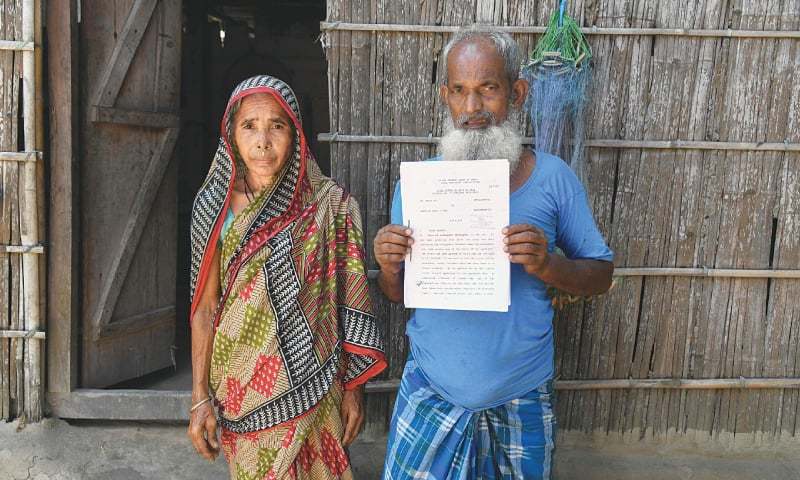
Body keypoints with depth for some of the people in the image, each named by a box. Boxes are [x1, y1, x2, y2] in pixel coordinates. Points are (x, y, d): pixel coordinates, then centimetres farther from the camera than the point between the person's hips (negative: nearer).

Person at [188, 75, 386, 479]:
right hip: (241, 388, 1)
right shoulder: (215, 206, -2)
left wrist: (353, 390, -3)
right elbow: (204, 308, 0)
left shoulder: (329, 204, -7)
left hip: (308, 386, -1)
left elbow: (348, 305, -4)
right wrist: (199, 398, -2)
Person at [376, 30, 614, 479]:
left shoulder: (554, 178, -8)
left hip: (522, 398, 0)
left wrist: (548, 265, -21)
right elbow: (398, 293, 4)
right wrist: (389, 267, -19)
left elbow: (602, 274, -1)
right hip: (432, 391, 1)